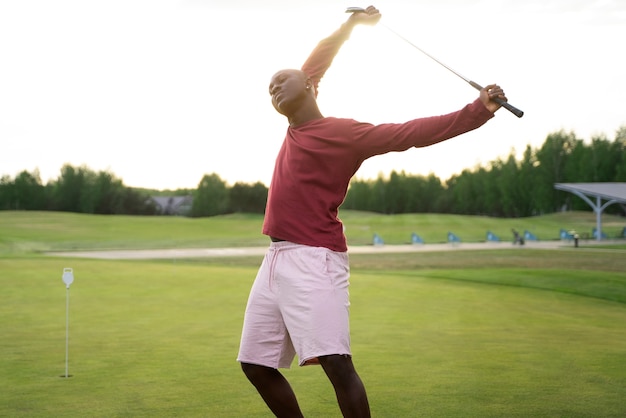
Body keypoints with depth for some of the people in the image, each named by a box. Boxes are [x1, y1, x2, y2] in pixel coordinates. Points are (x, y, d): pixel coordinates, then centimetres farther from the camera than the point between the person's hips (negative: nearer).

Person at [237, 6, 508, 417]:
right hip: (277, 259, 8)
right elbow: (316, 60, 29)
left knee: (336, 363, -18)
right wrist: (351, 24, 30)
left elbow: (411, 133, -9)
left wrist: (477, 112, -15)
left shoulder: (344, 132, -5)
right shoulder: (297, 127, 16)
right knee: (256, 364, 9)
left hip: (314, 261, -8)